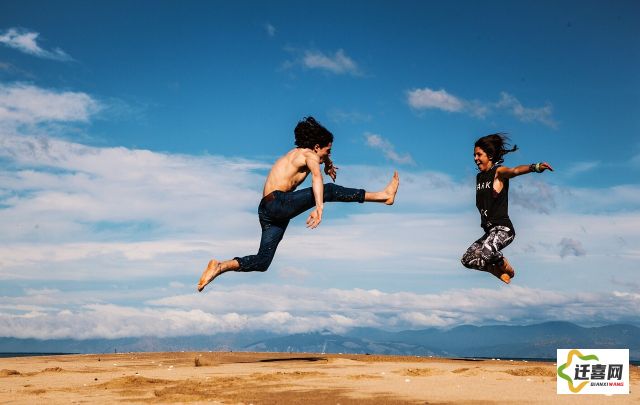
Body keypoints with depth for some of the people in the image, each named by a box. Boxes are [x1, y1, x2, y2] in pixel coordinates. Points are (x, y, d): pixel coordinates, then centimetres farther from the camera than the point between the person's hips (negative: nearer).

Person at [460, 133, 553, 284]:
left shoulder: (499, 172, -7)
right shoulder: (479, 177, 16)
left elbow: (515, 170, -29)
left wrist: (535, 167, -48)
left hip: (503, 228, -8)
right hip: (489, 229, 8)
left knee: (486, 252, -32)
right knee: (467, 260, 3)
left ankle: (507, 267, -1)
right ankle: (499, 271, 18)